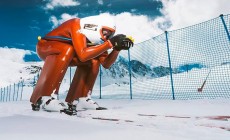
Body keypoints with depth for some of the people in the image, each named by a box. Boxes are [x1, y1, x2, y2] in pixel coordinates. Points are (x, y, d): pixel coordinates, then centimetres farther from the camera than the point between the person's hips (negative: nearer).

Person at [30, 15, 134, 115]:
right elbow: (82, 55, -44)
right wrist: (110, 43, -43)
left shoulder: (95, 37, -8)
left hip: (65, 52, 7)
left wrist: (117, 48, -24)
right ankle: (45, 98, -34)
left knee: (93, 60, -8)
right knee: (67, 50, -37)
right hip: (44, 46, -6)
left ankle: (81, 98, -6)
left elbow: (106, 64, -10)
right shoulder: (77, 26, -29)